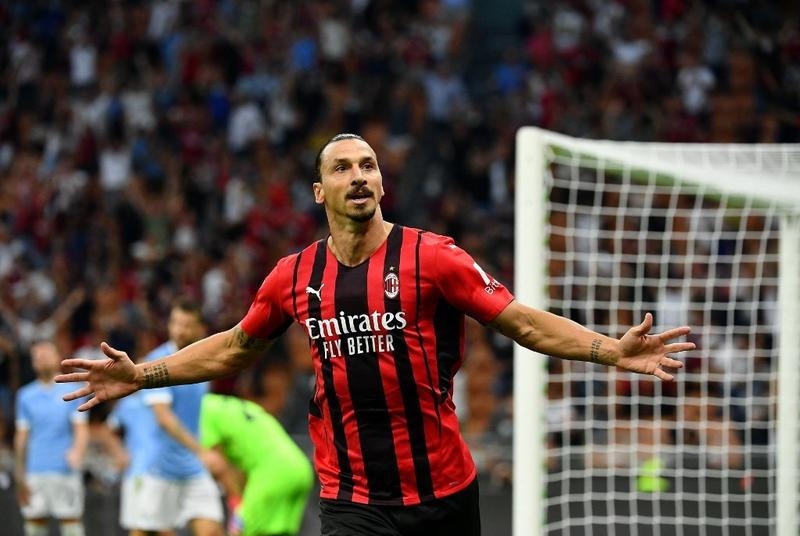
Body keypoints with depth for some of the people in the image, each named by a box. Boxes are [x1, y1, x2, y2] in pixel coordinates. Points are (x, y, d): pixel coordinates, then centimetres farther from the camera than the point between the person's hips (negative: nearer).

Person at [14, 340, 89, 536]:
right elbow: (21, 436, 13)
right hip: (35, 473, 2)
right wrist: (20, 476, 10)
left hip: (66, 472, -2)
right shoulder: (25, 395, 11)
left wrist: (77, 452, -22)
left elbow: (82, 430, 0)